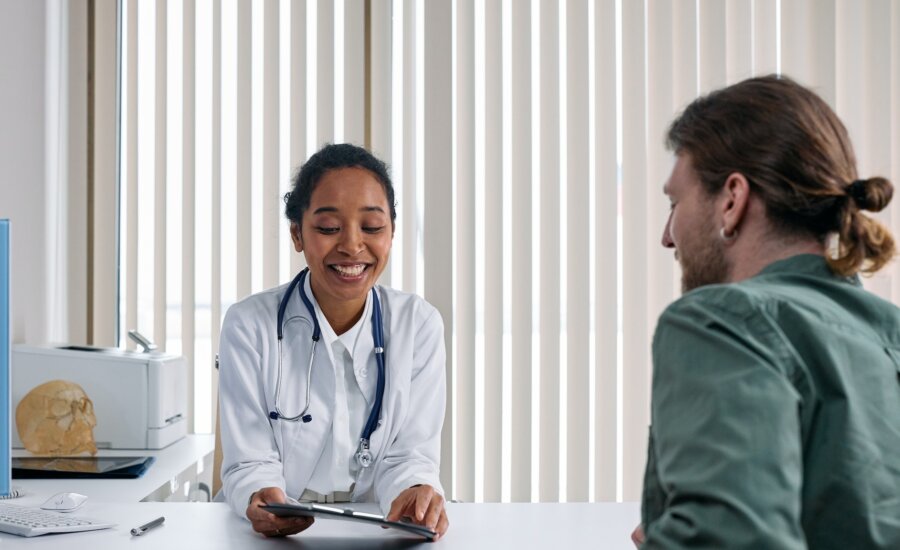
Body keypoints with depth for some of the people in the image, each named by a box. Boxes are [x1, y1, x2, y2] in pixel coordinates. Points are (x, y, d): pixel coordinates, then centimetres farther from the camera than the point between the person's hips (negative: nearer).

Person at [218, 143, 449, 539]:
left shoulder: (420, 325, -1)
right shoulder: (250, 325, -6)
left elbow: (409, 455, -4)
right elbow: (250, 464, -8)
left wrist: (415, 493, -26)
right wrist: (261, 500, -29)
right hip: (275, 534, -1)